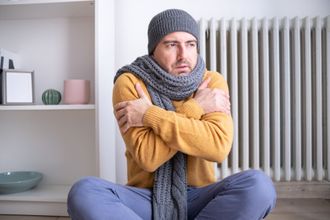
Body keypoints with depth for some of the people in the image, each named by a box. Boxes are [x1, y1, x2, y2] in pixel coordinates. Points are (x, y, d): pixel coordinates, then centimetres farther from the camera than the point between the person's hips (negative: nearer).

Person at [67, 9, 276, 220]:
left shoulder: (212, 81, -4)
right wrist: (194, 108, -18)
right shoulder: (129, 82, -9)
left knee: (258, 185, -26)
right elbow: (147, 157, -18)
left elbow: (219, 146, -21)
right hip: (147, 197, -1)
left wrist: (150, 114, -21)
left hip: (197, 197, 2)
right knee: (84, 192, -28)